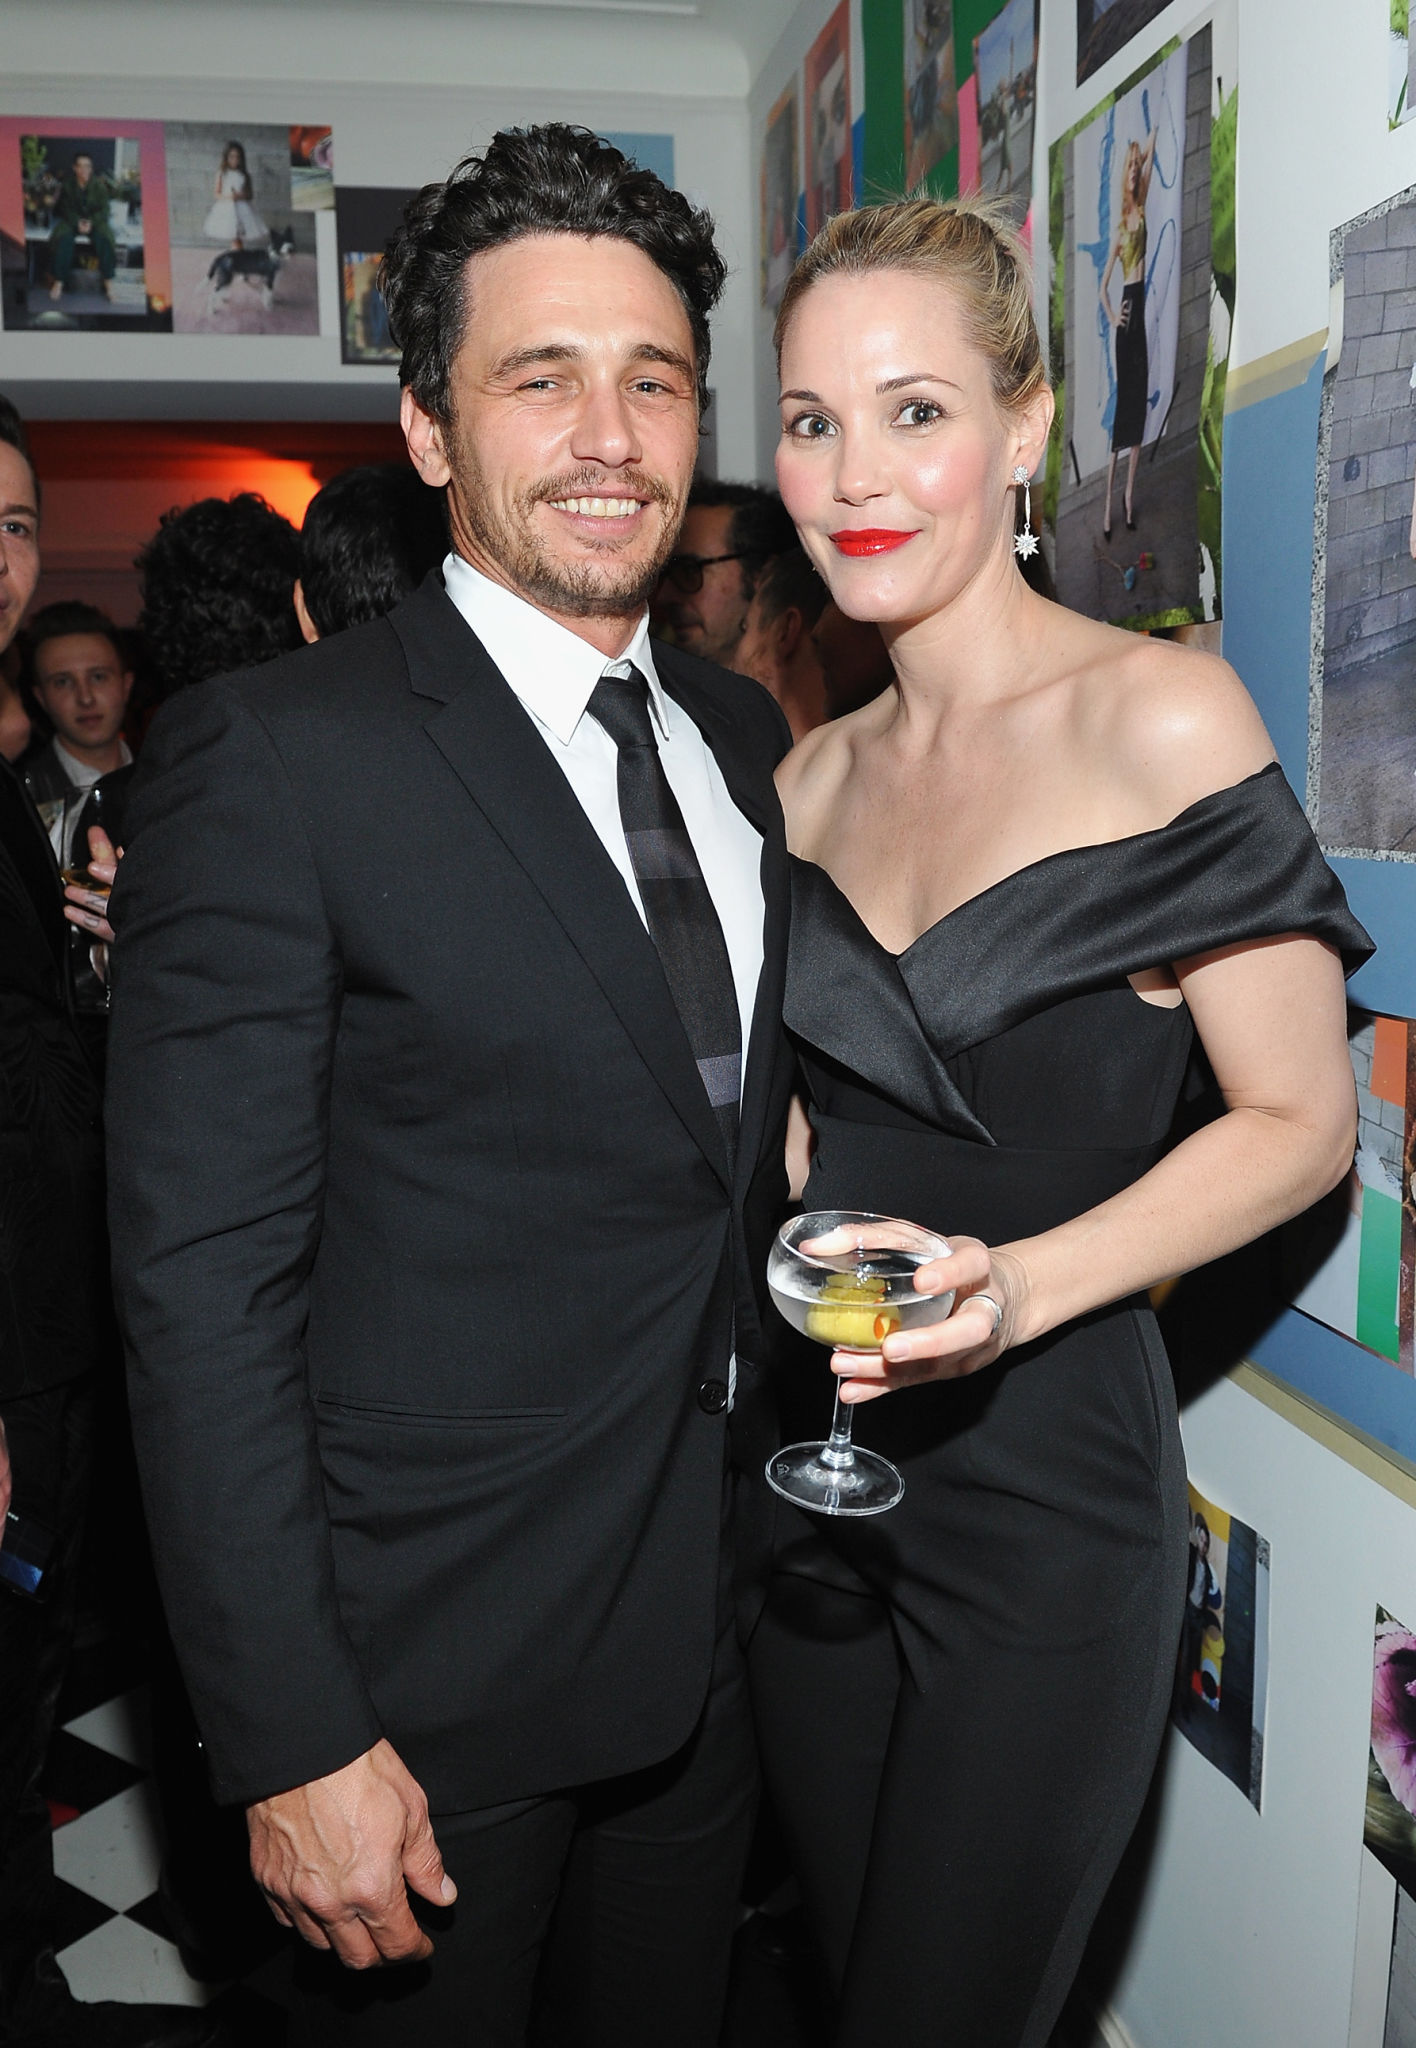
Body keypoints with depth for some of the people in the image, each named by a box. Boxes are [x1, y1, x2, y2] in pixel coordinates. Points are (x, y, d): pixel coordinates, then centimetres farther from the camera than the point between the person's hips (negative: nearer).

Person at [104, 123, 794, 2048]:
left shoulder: (744, 733, 4)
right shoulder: (269, 757, -17)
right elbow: (203, 1286, -17)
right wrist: (291, 1743, -16)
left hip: (716, 1629, 6)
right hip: (434, 1669, -5)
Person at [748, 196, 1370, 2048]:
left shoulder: (1158, 719, -13)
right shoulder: (814, 775, 6)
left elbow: (1300, 1123, -11)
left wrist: (1019, 1286, -23)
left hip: (1045, 1493, -5)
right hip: (814, 1477, 6)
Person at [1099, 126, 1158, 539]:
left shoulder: (1142, 210, 13)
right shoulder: (1119, 226, -2)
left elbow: (1151, 154, 8)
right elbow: (1103, 284, -4)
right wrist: (1112, 316, -14)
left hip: (1142, 304, 6)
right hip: (1125, 307, -6)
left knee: (1140, 400, 4)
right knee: (1121, 403, -7)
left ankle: (1130, 495, 9)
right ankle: (1109, 504, -5)